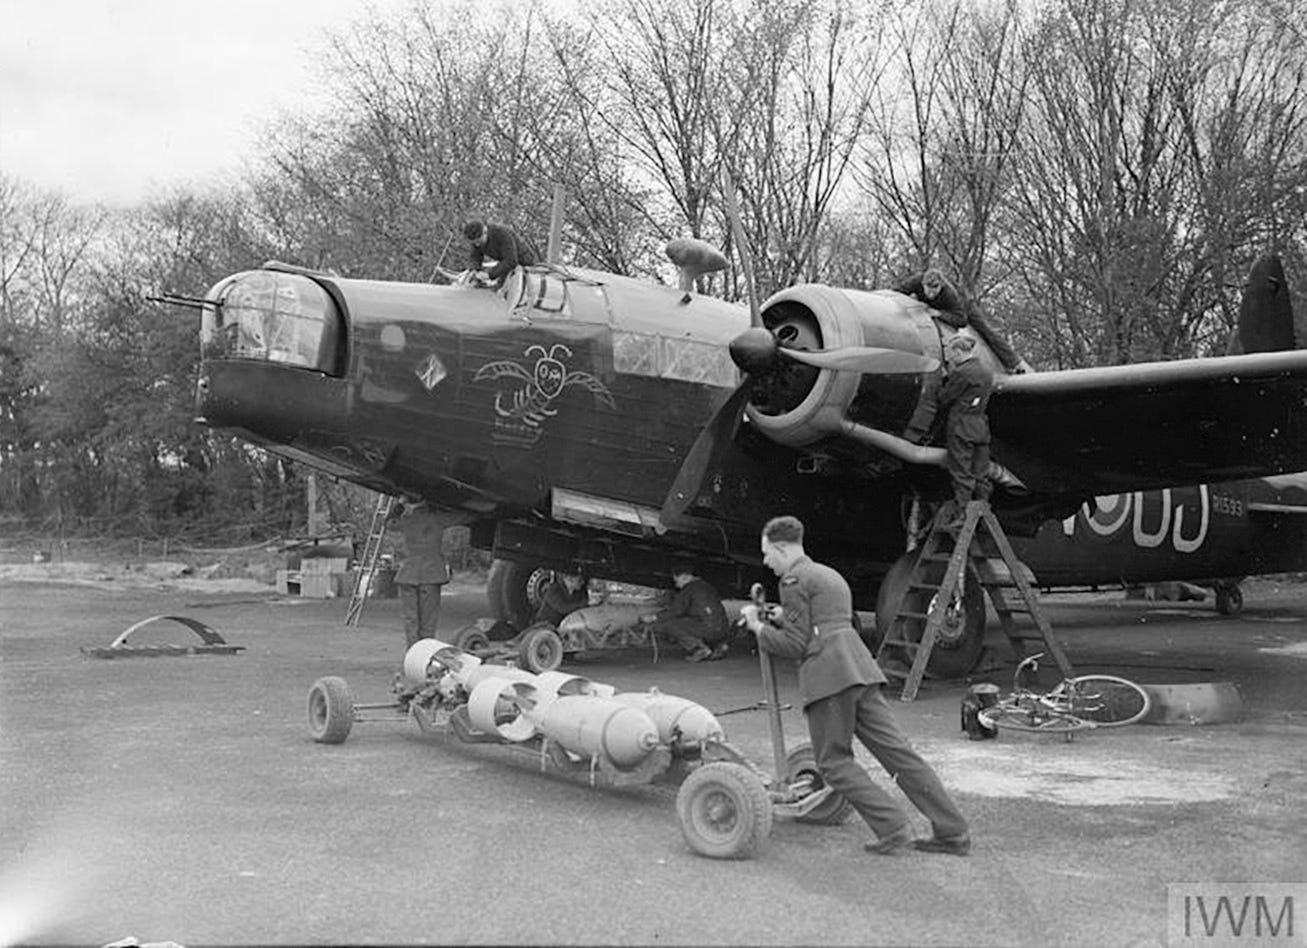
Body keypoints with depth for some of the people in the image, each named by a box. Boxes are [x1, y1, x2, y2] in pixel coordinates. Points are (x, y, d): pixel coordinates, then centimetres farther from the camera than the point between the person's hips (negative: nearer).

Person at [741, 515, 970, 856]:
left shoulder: (794, 580, -1)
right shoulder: (831, 575, 28)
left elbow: (797, 645, -5)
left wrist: (759, 628, 7)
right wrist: (783, 618, 25)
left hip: (828, 674, -9)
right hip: (859, 667, 9)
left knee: (834, 762, 1)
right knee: (895, 751, 5)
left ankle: (893, 828, -7)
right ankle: (953, 832, 3)